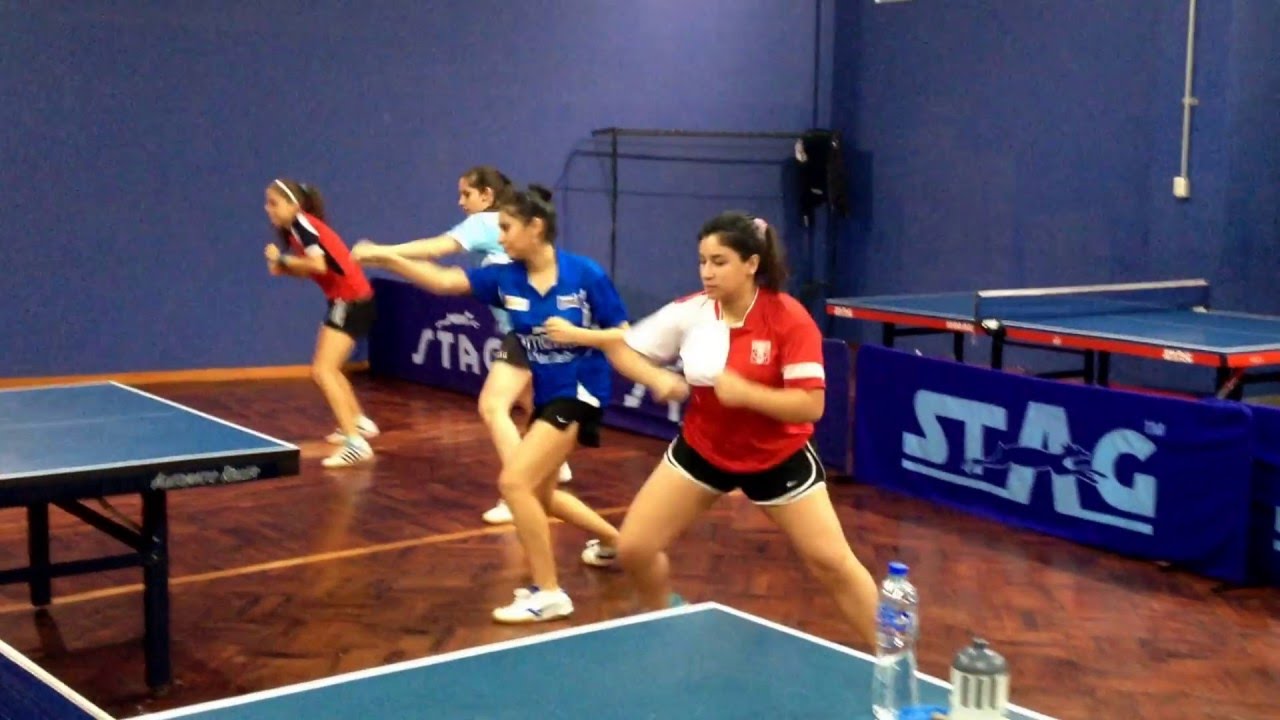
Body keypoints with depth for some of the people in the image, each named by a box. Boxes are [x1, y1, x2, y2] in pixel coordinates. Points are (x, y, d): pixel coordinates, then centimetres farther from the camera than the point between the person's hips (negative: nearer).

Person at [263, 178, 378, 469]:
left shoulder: (301, 224, -17)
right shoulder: (290, 229, 11)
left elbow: (318, 264, -30)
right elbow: (307, 269, 12)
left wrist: (282, 259, -18)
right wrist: (282, 269, -6)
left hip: (353, 301, -10)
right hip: (346, 300, 10)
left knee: (322, 372, -16)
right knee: (328, 369, 24)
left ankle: (356, 444, -21)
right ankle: (360, 423, 40)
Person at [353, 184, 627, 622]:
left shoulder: (586, 274, -16)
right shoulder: (505, 278, -3)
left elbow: (624, 337, -11)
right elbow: (443, 281, -8)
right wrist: (386, 259, -17)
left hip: (578, 392, -8)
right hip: (546, 394, 8)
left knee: (514, 481, -18)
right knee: (540, 494, 21)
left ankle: (548, 593, -7)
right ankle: (614, 540, 47)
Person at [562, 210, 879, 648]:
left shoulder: (790, 319, -23)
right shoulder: (689, 313, -13)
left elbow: (810, 405, -25)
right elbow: (623, 349, -2)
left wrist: (745, 393, -37)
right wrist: (659, 380, -22)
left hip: (779, 456, -3)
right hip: (701, 449, 3)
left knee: (832, 563, -4)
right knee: (633, 549, 0)